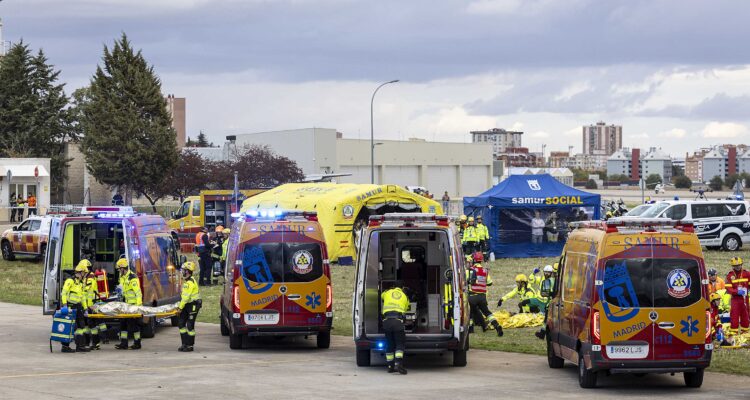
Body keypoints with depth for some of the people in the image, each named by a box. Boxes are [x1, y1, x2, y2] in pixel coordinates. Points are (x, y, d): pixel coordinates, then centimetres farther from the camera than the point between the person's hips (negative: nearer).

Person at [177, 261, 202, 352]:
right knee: (181, 323, 7)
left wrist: (181, 307, -16)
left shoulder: (190, 282, -20)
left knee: (190, 325, -6)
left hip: (193, 305, -10)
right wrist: (181, 306, 10)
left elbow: (186, 297, -21)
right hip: (187, 305, 10)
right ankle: (185, 344, 13)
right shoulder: (186, 281, 13)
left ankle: (190, 345, 3)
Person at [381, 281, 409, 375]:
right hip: (398, 320, -2)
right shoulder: (405, 296, 19)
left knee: (389, 344, 10)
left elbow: (381, 296, 44)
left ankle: (390, 366, 11)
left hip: (387, 319, 2)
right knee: (399, 344, -1)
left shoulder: (387, 293, 22)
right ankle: (398, 363, -19)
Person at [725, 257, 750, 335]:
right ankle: (733, 333, -1)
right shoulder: (730, 276, -3)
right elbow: (728, 288, -9)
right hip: (735, 299, -2)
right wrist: (737, 292, -22)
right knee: (734, 317, -5)